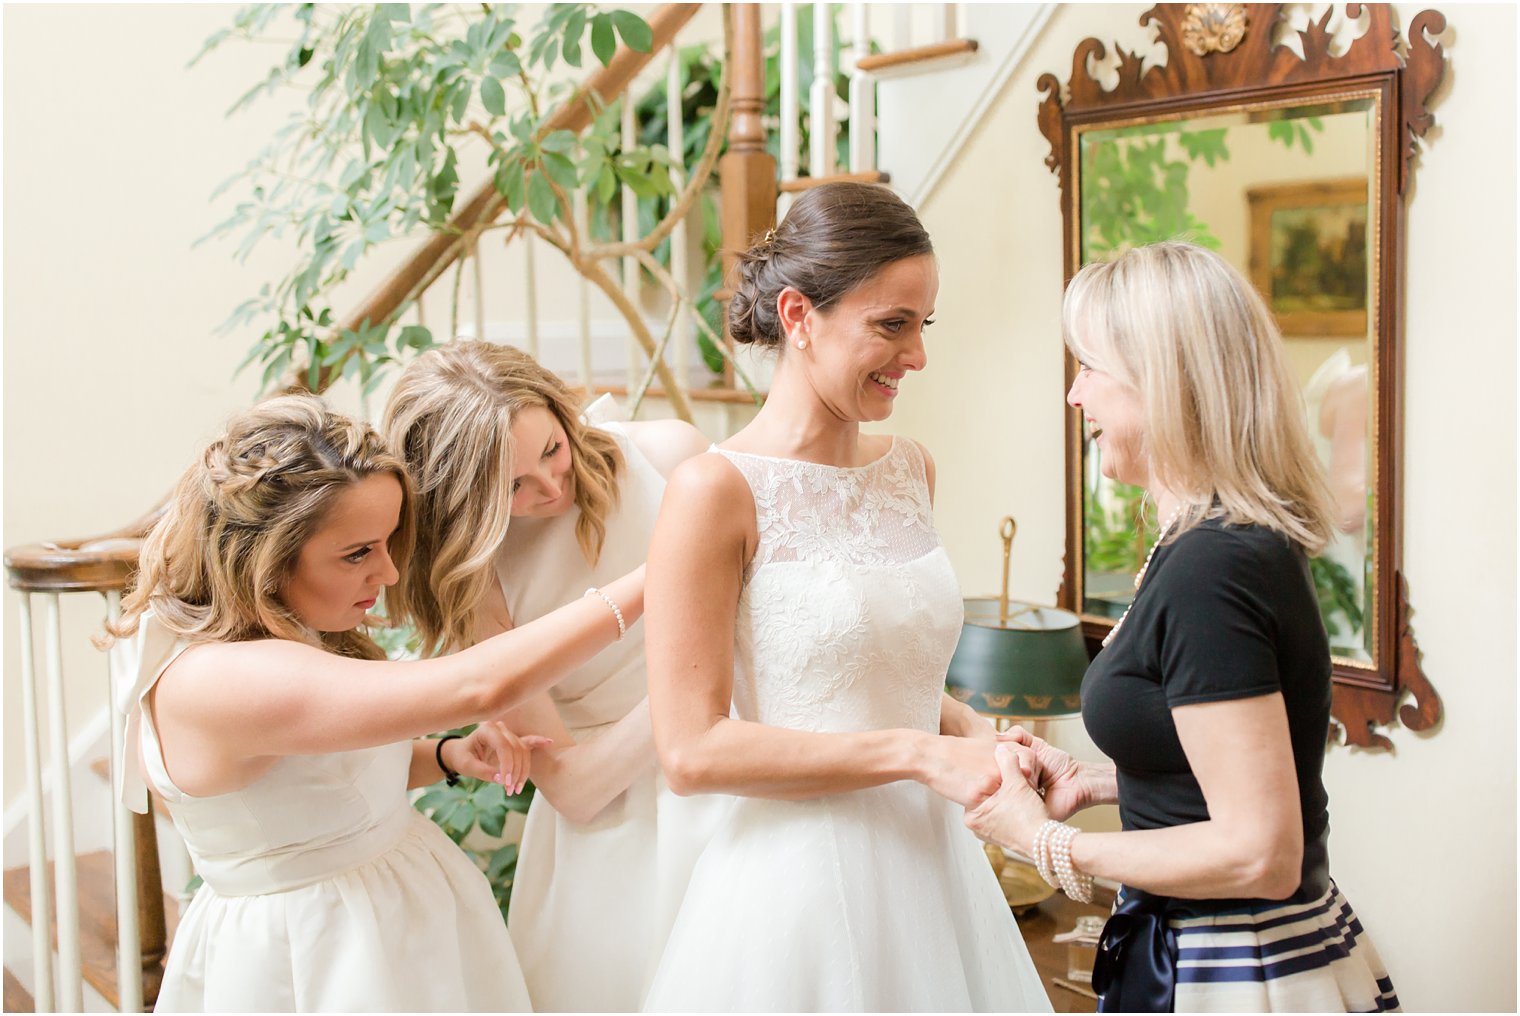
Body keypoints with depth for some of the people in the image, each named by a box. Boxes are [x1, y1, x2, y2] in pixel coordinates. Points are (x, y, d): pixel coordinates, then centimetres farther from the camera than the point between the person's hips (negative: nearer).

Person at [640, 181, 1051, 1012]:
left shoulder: (910, 469, 6)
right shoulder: (716, 490, -14)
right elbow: (692, 751, -17)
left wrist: (979, 737, 0)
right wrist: (919, 754, -19)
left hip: (931, 866, 6)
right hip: (799, 877, -6)